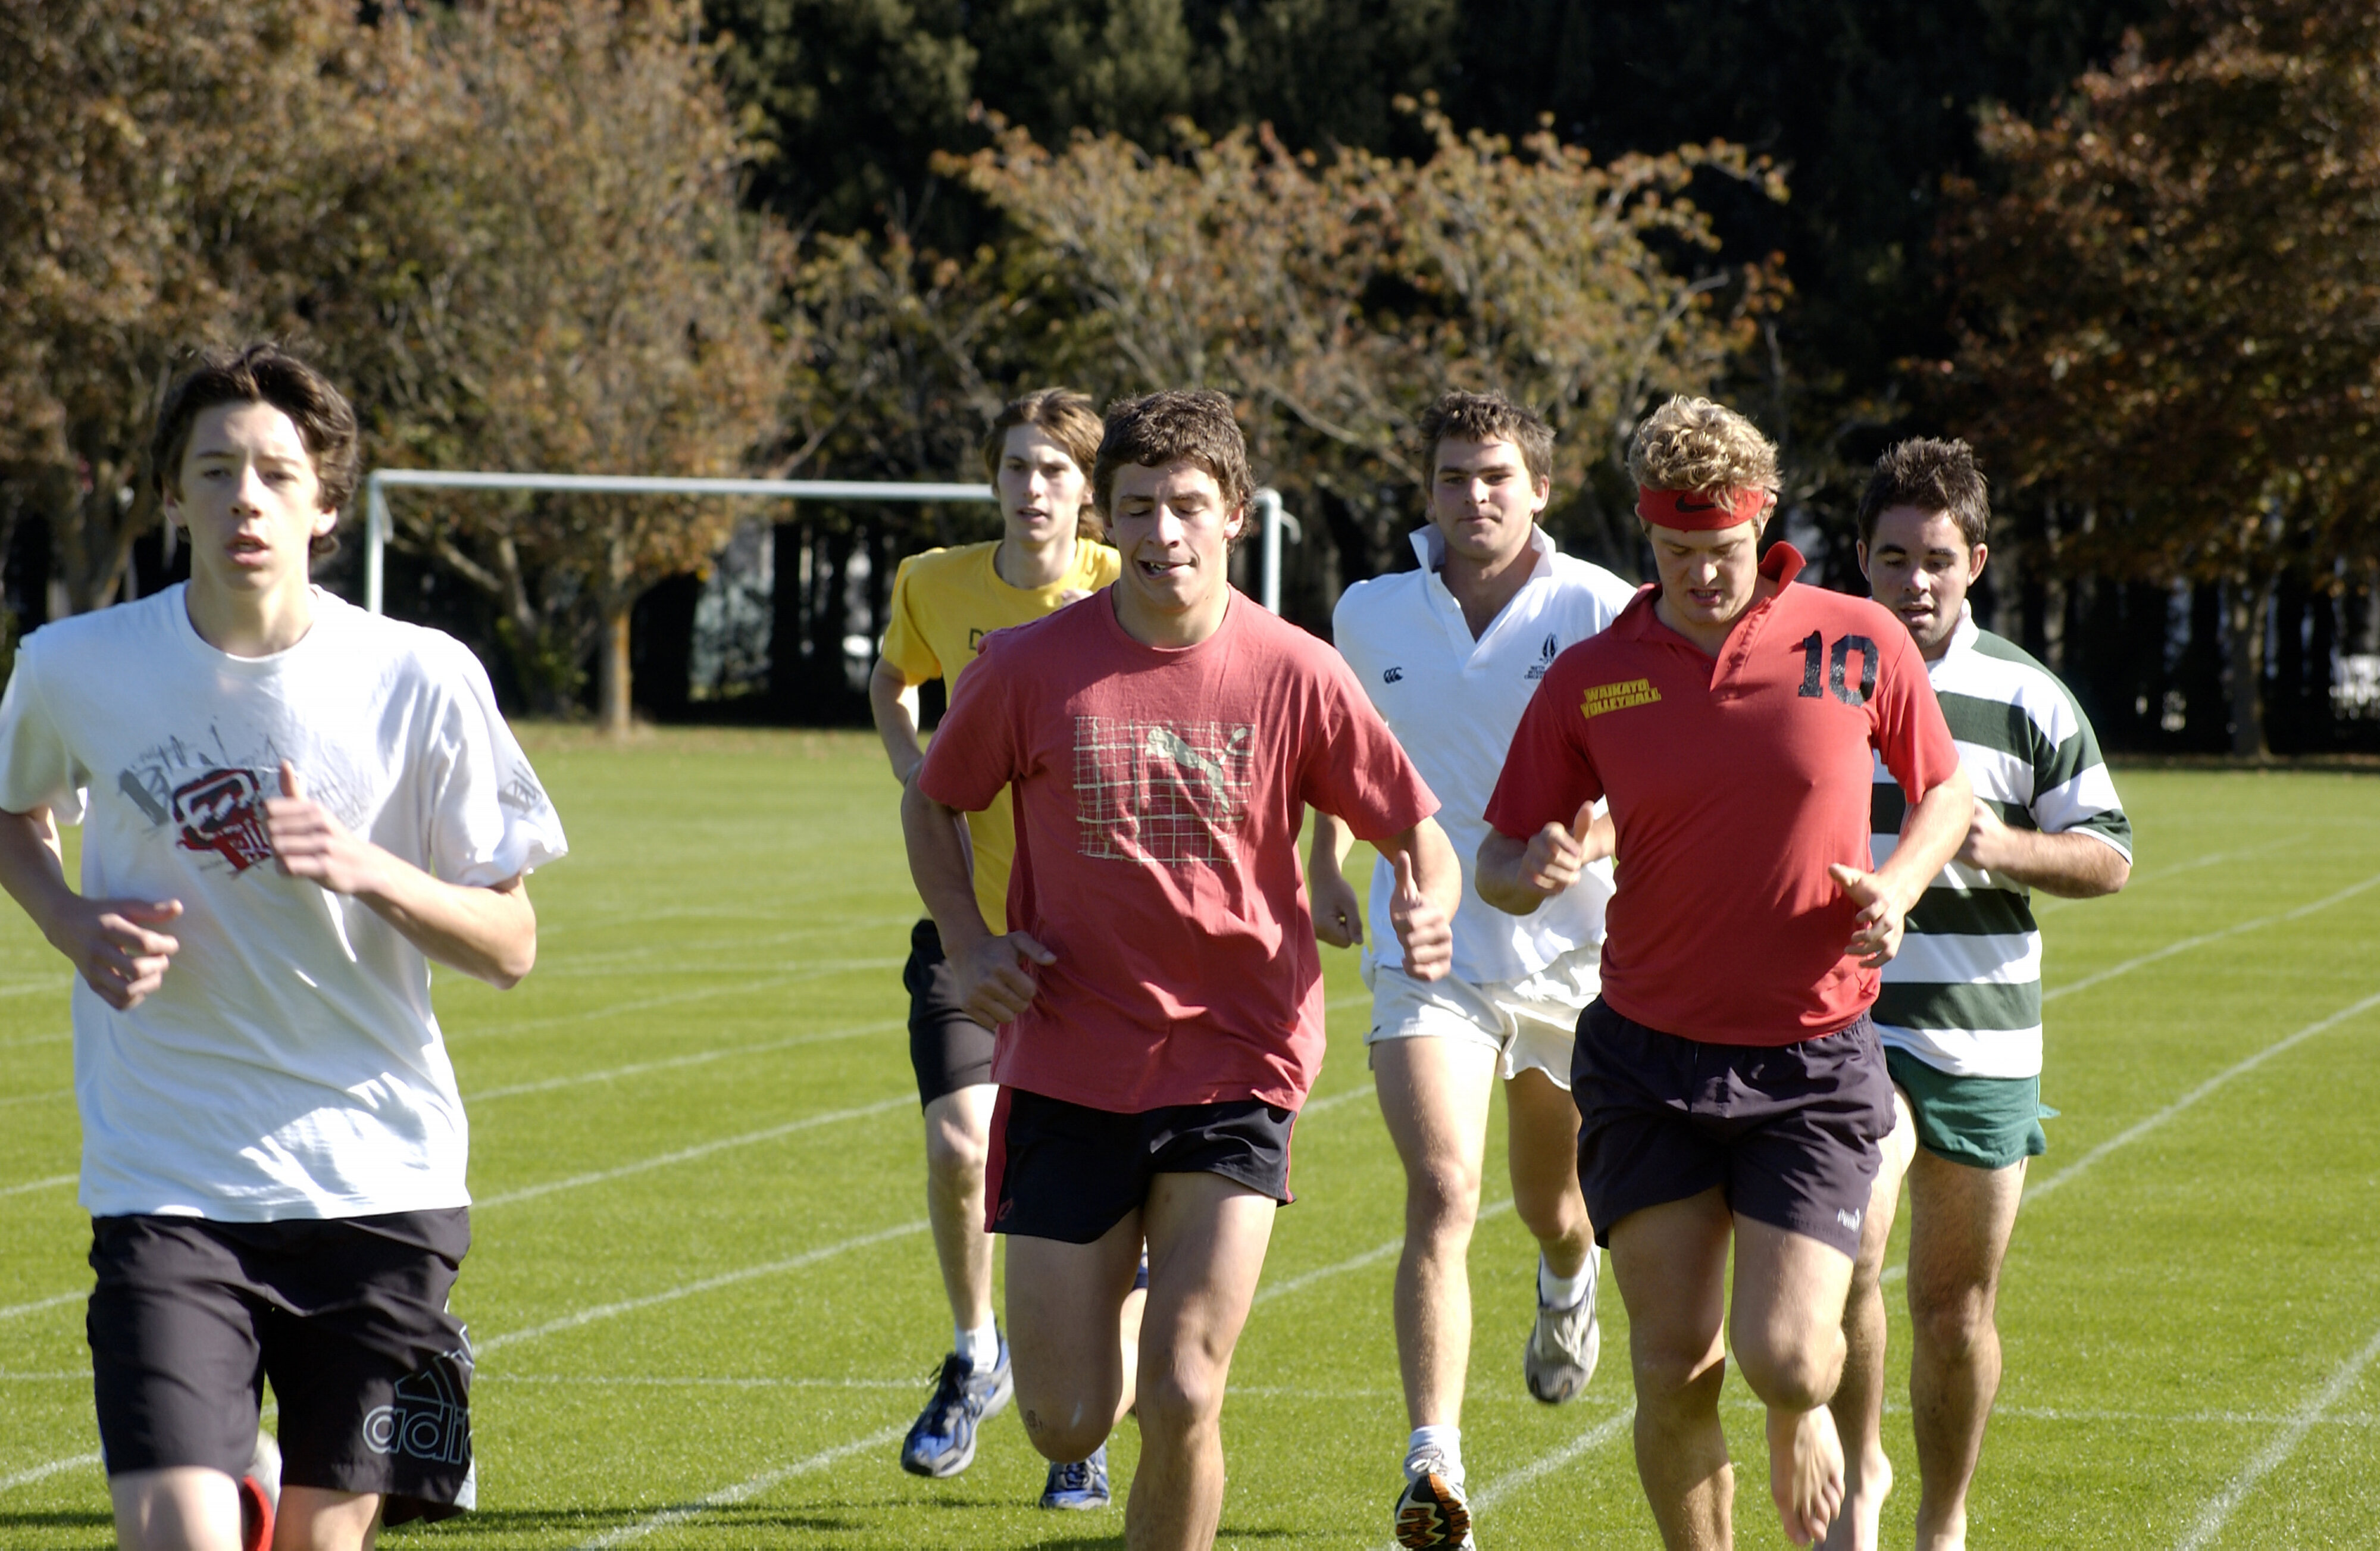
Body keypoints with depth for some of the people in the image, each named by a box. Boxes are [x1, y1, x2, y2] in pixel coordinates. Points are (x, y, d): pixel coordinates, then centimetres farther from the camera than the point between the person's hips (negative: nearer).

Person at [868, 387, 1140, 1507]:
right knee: (958, 1144, -15)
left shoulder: (1122, 595, -7)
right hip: (971, 914, 1)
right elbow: (890, 687, 21)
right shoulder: (936, 586, 1)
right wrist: (921, 782, 4)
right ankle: (976, 1353, 13)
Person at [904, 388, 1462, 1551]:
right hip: (1068, 1067, 1)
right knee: (1064, 1421, 1)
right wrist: (968, 944, -4)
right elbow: (931, 805, 13)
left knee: (1182, 1399, -11)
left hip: (1234, 1064, -1)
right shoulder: (1034, 666, -3)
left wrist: (1427, 912, -19)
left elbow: (1420, 836, 4)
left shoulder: (1296, 676, -4)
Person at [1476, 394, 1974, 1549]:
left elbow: (1946, 791, 11)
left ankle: (1805, 1422, 28)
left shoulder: (1859, 642, -3)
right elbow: (1499, 863, 4)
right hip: (1648, 1059, 1)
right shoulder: (1589, 681, -2)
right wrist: (1532, 871, -20)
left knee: (1781, 1354, -10)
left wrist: (1898, 886, -9)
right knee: (1674, 1368, -3)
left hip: (1814, 1061, -1)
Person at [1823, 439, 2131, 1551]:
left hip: (1982, 1039, 1)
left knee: (1956, 1310, 7)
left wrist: (2002, 847, -14)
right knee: (1846, 1251, -23)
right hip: (1841, 1030, -1)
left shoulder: (2026, 700, 1)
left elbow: (2108, 856, 4)